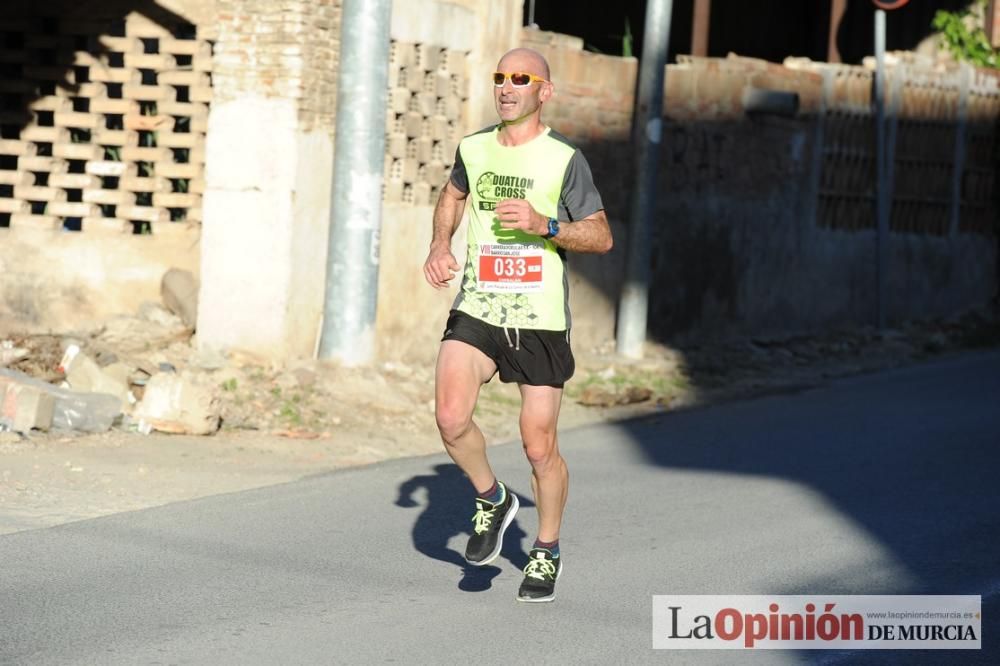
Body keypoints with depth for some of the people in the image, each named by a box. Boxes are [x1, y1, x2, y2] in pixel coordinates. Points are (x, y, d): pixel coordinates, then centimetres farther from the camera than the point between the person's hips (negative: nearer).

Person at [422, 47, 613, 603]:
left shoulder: (563, 159, -6)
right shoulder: (473, 149, 6)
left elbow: (602, 237, -4)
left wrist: (544, 225, -20)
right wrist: (439, 246, 10)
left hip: (540, 321, -3)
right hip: (475, 311, 3)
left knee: (539, 447, 2)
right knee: (451, 417, -19)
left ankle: (546, 552, 25)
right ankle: (491, 500, 9)